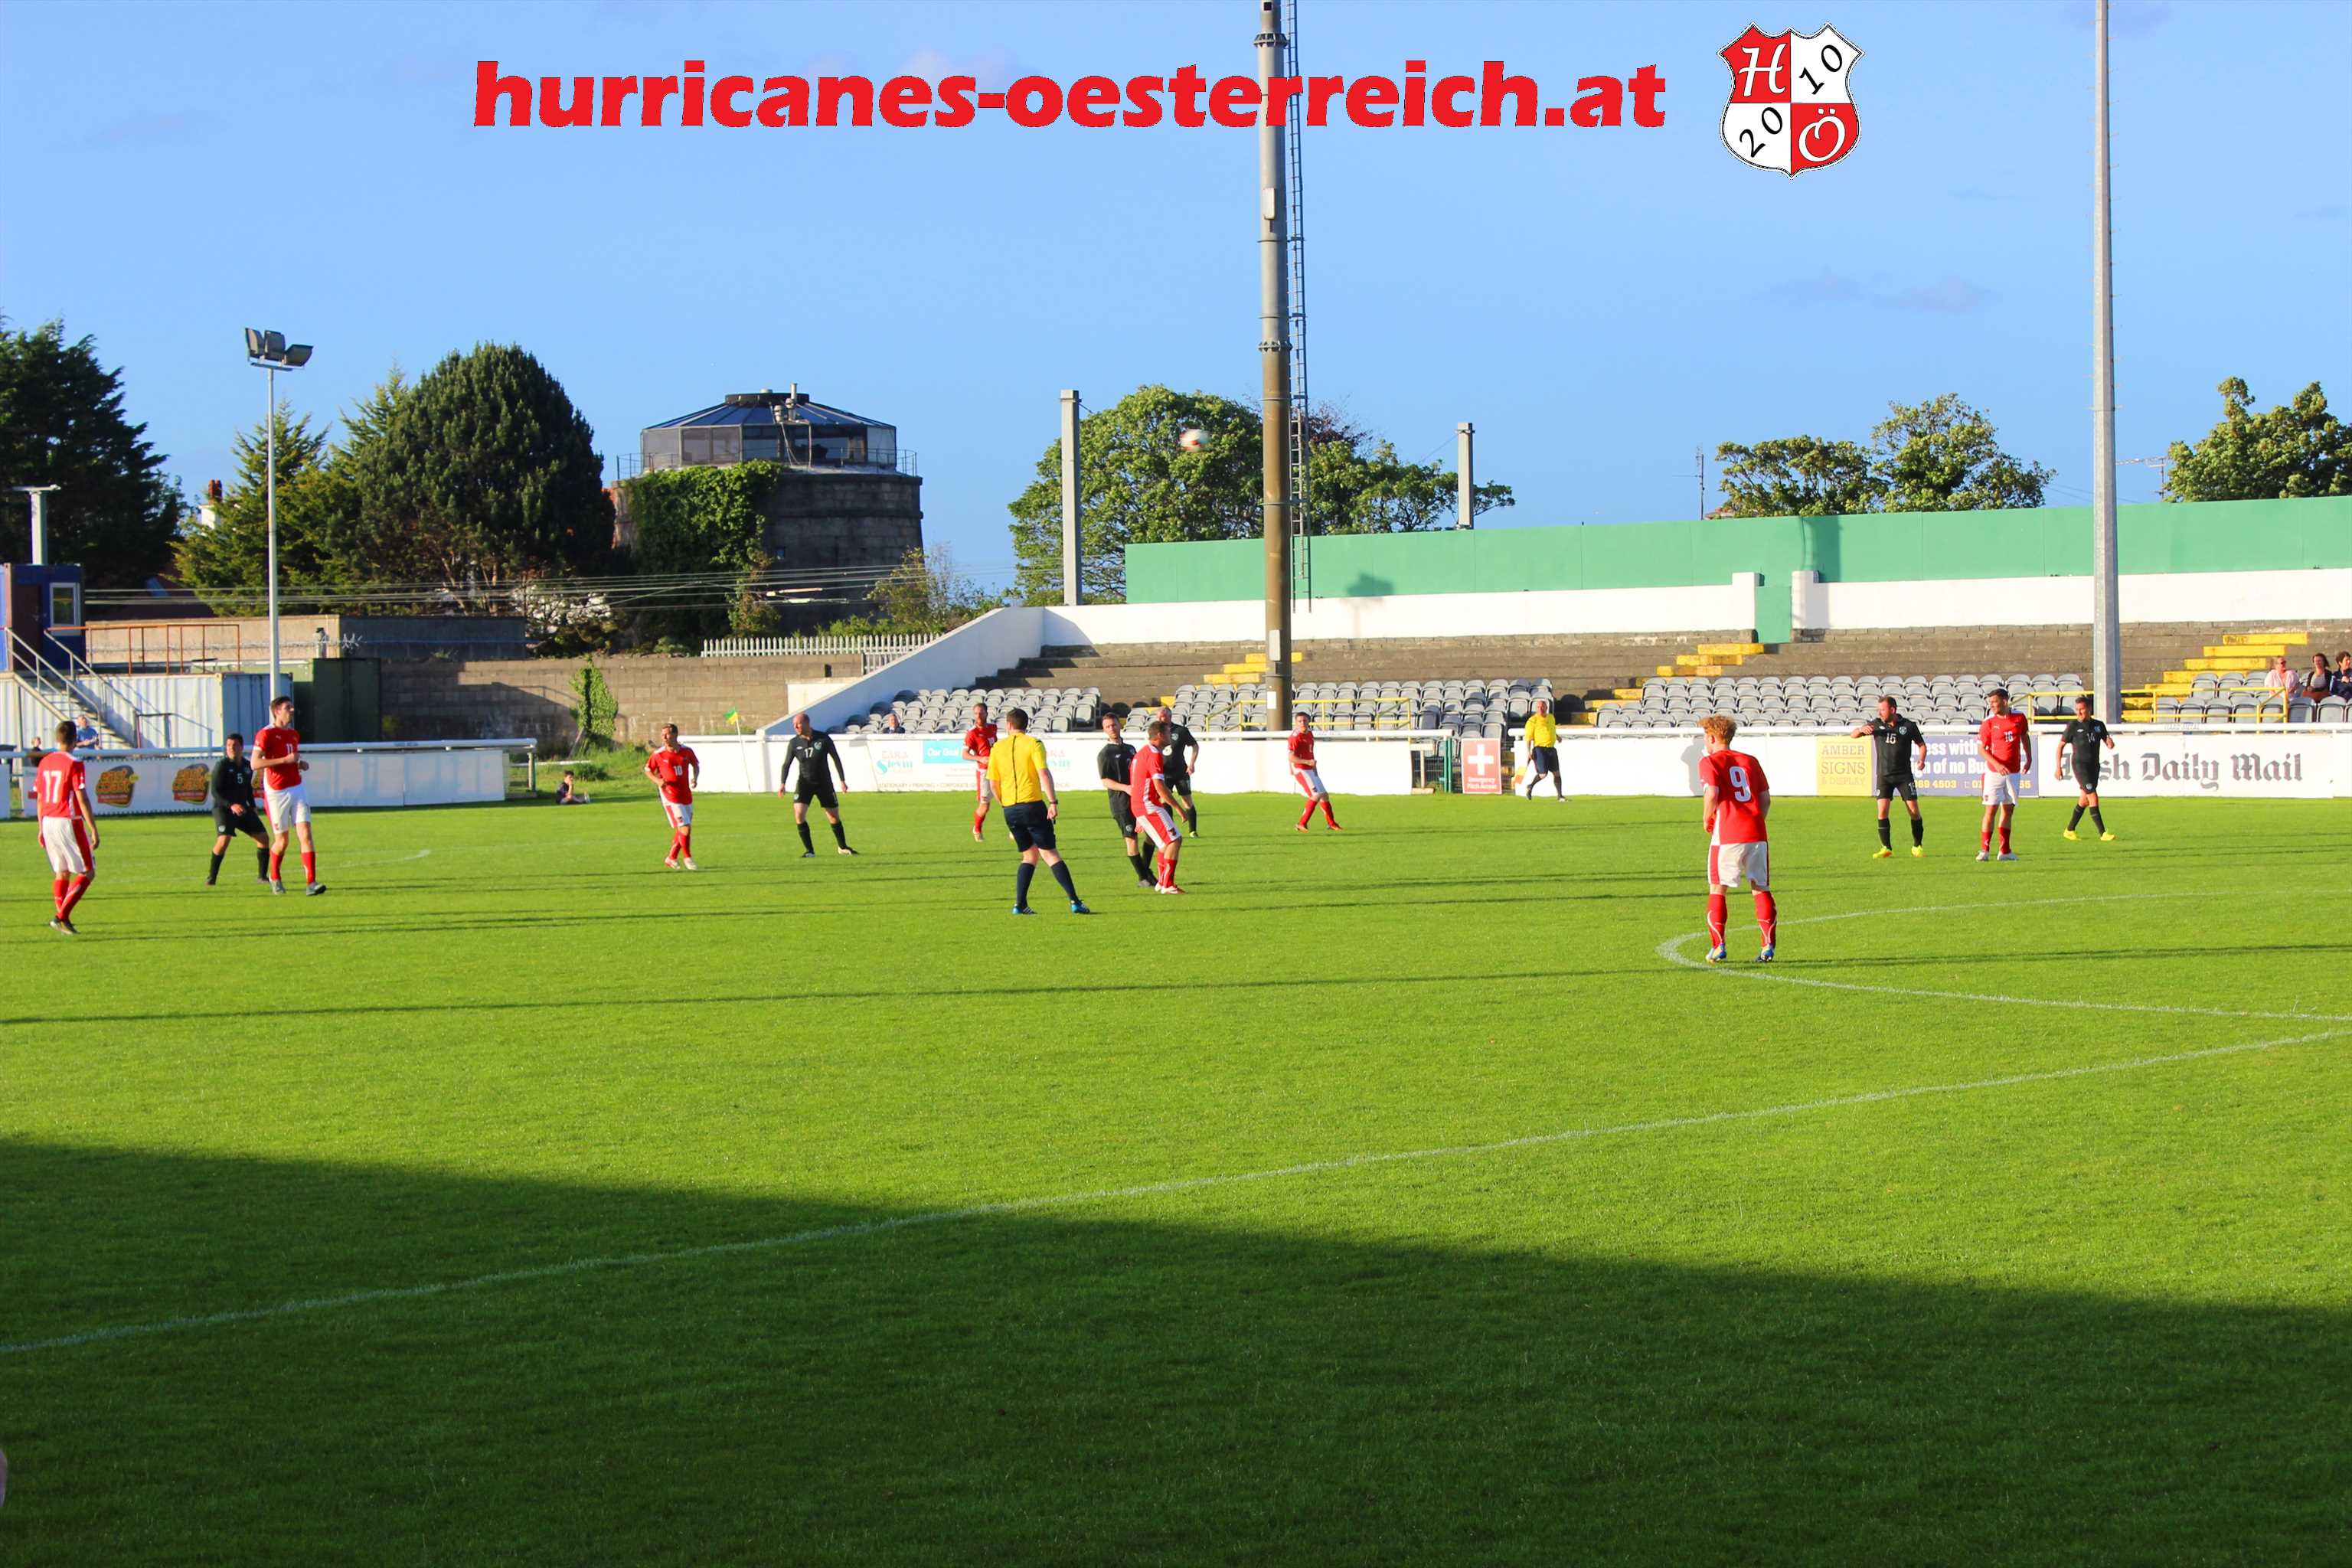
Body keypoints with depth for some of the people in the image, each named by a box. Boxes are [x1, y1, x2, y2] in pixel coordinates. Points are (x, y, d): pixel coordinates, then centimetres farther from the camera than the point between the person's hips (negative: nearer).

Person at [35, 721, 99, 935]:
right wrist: (94, 829, -12)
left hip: (49, 821, 7)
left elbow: (39, 798, 14)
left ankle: (64, 923, 12)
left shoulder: (45, 762, 8)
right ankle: (61, 916, -12)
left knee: (61, 873, 15)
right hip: (69, 821, -7)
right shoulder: (74, 764, -11)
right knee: (87, 873, 1)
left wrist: (42, 829, 22)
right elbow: (82, 799, -15)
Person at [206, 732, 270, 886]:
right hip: (223, 808, -6)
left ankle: (262, 875, 12)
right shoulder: (222, 766, -11)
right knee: (224, 840, -25)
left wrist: (253, 806, 13)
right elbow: (215, 792, -15)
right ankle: (211, 877, -11)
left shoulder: (247, 766, 8)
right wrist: (231, 805, -27)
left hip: (242, 808, 6)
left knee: (263, 838, -1)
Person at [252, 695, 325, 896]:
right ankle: (275, 877, 32)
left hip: (297, 789, 5)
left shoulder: (295, 734, 14)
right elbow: (255, 763, -17)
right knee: (282, 841, 4)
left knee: (305, 834, -10)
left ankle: (311, 883, -16)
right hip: (276, 793, -5)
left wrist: (301, 765, 8)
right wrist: (285, 760, -21)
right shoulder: (266, 734, -9)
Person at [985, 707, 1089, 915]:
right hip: (1033, 804, -4)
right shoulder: (1034, 744, -2)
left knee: (1029, 855, 16)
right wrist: (1053, 802, -16)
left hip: (1010, 810, 4)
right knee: (1050, 854, -1)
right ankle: (1074, 901, -8)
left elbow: (993, 784, 10)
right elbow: (1044, 773, -15)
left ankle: (1020, 904, 6)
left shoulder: (997, 748, 9)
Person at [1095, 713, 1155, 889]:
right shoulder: (1104, 754, -2)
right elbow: (1106, 782, -9)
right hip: (1120, 802, -6)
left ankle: (1146, 871, 19)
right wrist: (1125, 788, -22)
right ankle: (1142, 877, 0)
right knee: (1131, 839, -6)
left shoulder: (1130, 749, 17)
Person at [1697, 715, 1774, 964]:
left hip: (1727, 834, -4)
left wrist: (1706, 819, 2)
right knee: (1762, 889, 8)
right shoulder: (1750, 761, 16)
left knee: (1718, 889, 7)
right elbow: (1766, 798, 11)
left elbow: (1712, 794, -14)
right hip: (1756, 833, 4)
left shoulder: (1709, 762, 1)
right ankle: (1768, 947, 2)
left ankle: (1718, 947, 4)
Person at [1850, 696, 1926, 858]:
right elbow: (1854, 735, 2)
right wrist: (1862, 730, -20)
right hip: (1884, 775, 1)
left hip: (1904, 775, -1)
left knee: (1914, 810, -3)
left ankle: (1918, 846, 15)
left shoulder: (1909, 726, -2)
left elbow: (1921, 745, 9)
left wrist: (1922, 759, -10)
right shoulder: (1877, 724, 1)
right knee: (1882, 810, -11)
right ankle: (1886, 849, -3)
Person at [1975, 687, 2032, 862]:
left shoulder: (2019, 718, 0)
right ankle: (1984, 850, -7)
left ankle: (2005, 851, 15)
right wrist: (1997, 764, -19)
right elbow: (1981, 749, -6)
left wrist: (2029, 758, 13)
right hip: (1994, 772, -4)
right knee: (1991, 809, -10)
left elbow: (2025, 736, 19)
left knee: (2009, 809, 8)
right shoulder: (1988, 722, -8)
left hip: (2014, 772, 4)